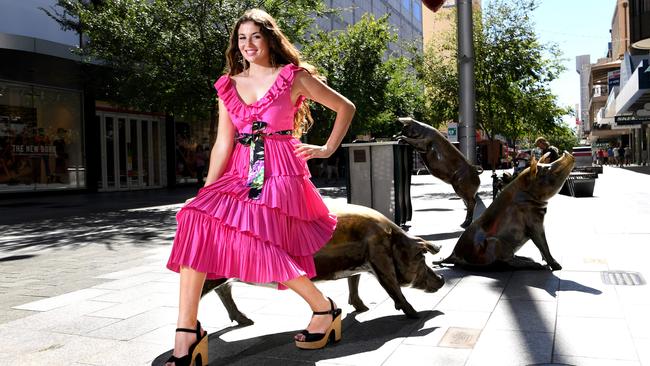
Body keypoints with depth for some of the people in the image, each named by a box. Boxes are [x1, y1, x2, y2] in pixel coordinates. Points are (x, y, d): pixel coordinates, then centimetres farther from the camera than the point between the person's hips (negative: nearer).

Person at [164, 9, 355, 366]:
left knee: (263, 244, -19)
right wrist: (206, 192, 4)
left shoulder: (294, 76, 3)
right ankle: (187, 334, -15)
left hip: (280, 171, -4)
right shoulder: (229, 85, 13)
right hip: (240, 172, 5)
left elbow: (345, 107, 10)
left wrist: (327, 149, 4)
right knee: (198, 221, -19)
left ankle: (324, 309, 9)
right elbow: (223, 144, 9)